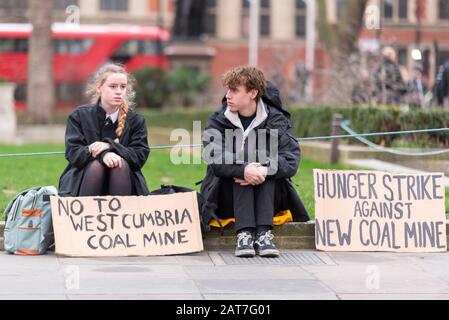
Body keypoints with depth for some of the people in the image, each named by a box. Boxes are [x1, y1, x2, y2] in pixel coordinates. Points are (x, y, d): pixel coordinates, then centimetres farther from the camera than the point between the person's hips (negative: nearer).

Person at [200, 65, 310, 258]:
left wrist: (265, 170, -37)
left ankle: (264, 233, -36)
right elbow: (214, 158, -20)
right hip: (228, 203, 0)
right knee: (240, 168, -27)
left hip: (268, 197, 0)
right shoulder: (218, 121, -1)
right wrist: (243, 170, -39)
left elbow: (291, 161, -17)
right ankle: (244, 234, -40)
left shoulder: (276, 120, -2)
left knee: (268, 166, -27)